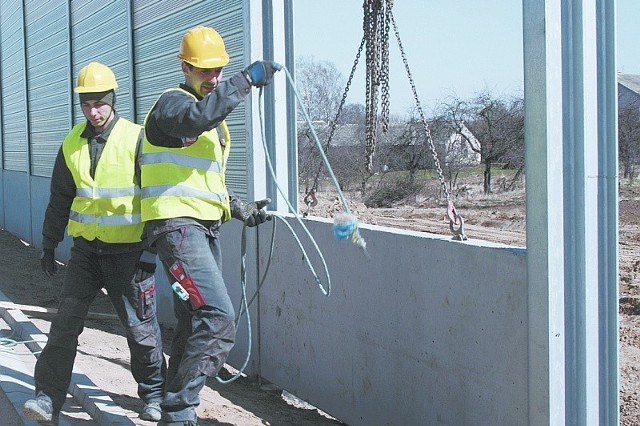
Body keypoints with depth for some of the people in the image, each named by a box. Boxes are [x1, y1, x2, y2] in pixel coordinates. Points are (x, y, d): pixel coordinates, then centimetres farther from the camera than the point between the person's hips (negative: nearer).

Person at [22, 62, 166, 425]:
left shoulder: (137, 139, -10)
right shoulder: (72, 144, 5)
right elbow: (60, 200, 15)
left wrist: (152, 249, -10)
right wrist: (49, 245, 17)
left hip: (129, 251, -4)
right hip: (86, 249, 4)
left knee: (140, 327, 6)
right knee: (65, 323, -1)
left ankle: (154, 394, 23)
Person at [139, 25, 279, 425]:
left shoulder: (215, 120, 22)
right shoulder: (173, 103, -7)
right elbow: (197, 117, -34)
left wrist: (241, 209, 18)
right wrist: (247, 79, -32)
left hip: (205, 228, 10)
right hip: (177, 225, -10)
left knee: (195, 324, 16)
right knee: (218, 320, -22)